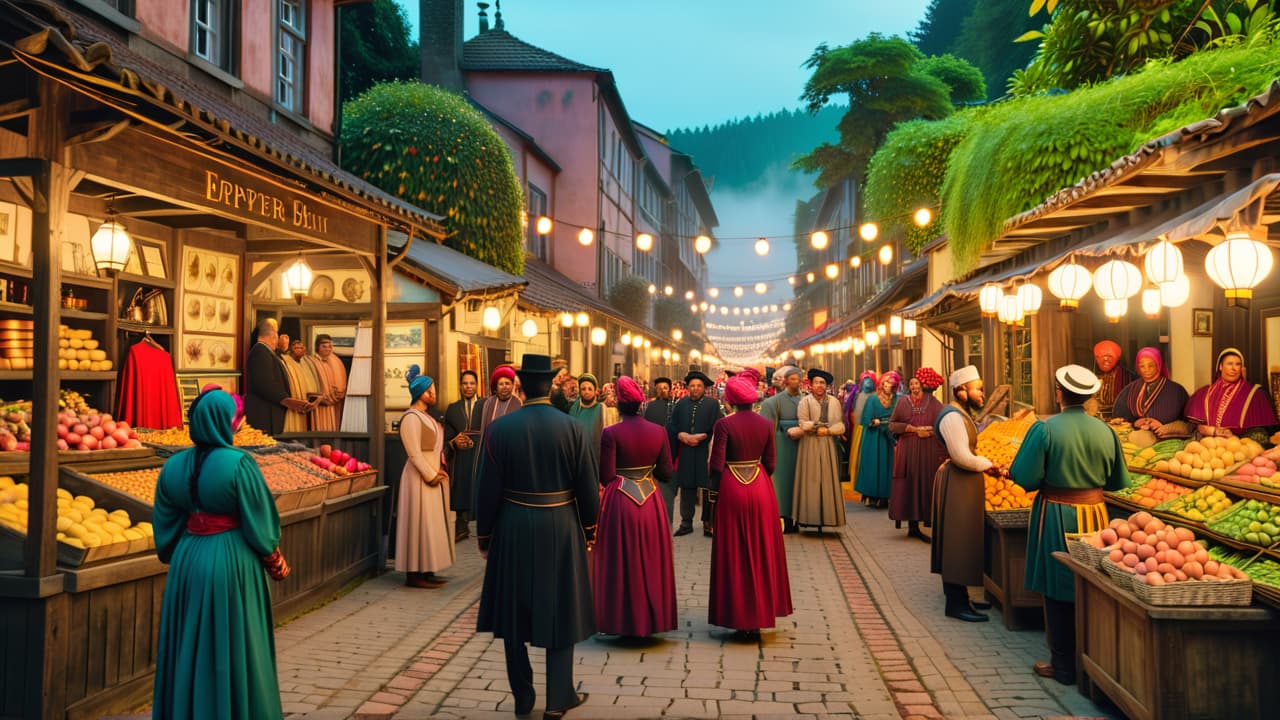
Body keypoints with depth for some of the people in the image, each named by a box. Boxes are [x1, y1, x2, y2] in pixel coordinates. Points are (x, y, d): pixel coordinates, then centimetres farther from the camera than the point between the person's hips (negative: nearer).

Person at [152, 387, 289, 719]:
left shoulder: (174, 466, 0)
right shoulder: (238, 463, -17)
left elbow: (166, 528, 7)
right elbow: (258, 522, -12)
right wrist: (276, 562, 3)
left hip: (188, 561, 5)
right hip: (232, 562, -5)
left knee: (190, 647, 17)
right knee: (234, 647, 7)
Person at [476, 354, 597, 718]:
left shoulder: (499, 428, -8)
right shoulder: (573, 428, -8)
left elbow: (489, 489, -6)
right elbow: (588, 487, -6)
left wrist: (483, 535, 6)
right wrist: (589, 530, 9)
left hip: (513, 530, 0)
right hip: (560, 529, 0)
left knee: (514, 613, 13)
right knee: (560, 611, 11)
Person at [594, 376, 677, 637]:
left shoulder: (610, 434, -14)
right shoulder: (658, 432, -3)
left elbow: (606, 476, -13)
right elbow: (666, 473, -1)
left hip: (620, 502, -3)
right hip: (651, 502, 3)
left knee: (622, 561, 8)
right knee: (651, 561, 15)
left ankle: (624, 621, 14)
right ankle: (652, 618, 24)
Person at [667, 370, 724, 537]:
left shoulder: (712, 404, 0)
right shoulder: (681, 404, 9)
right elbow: (672, 426, 7)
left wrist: (700, 437, -13)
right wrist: (683, 436, -10)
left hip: (706, 452, -3)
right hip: (686, 453, 3)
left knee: (708, 488, 0)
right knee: (687, 487, 6)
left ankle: (708, 523, 10)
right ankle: (686, 523, 15)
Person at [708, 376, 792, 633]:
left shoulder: (723, 424, -12)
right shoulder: (766, 424, 0)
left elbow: (717, 464, -13)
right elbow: (770, 463, 3)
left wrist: (714, 494, -2)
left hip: (731, 488, -3)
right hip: (760, 488, 3)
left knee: (734, 552, 6)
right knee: (761, 550, 14)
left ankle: (738, 616, 11)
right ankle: (761, 611, 22)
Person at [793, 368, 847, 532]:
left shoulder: (834, 401, 7)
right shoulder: (805, 401, -1)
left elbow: (840, 426, 4)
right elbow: (803, 425, -9)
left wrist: (827, 430, -11)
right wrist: (819, 427, -9)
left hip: (828, 445, 3)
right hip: (810, 445, -3)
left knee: (827, 480, 2)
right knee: (810, 480, -2)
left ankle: (826, 516, 7)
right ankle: (809, 517, 1)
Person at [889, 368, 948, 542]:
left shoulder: (933, 403, 9)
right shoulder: (903, 402, 8)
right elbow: (892, 425, 1)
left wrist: (930, 429, -9)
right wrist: (914, 429, -7)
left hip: (929, 450, 1)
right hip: (908, 449, -1)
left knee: (927, 486, -3)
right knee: (910, 486, -4)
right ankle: (912, 525, 0)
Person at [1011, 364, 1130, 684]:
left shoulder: (1045, 429, -14)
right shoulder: (1105, 431, 0)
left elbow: (1026, 477, -15)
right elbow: (1119, 481, 8)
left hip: (1057, 515, -4)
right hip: (1094, 513, 4)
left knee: (1059, 590, 5)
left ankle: (1063, 666, 12)